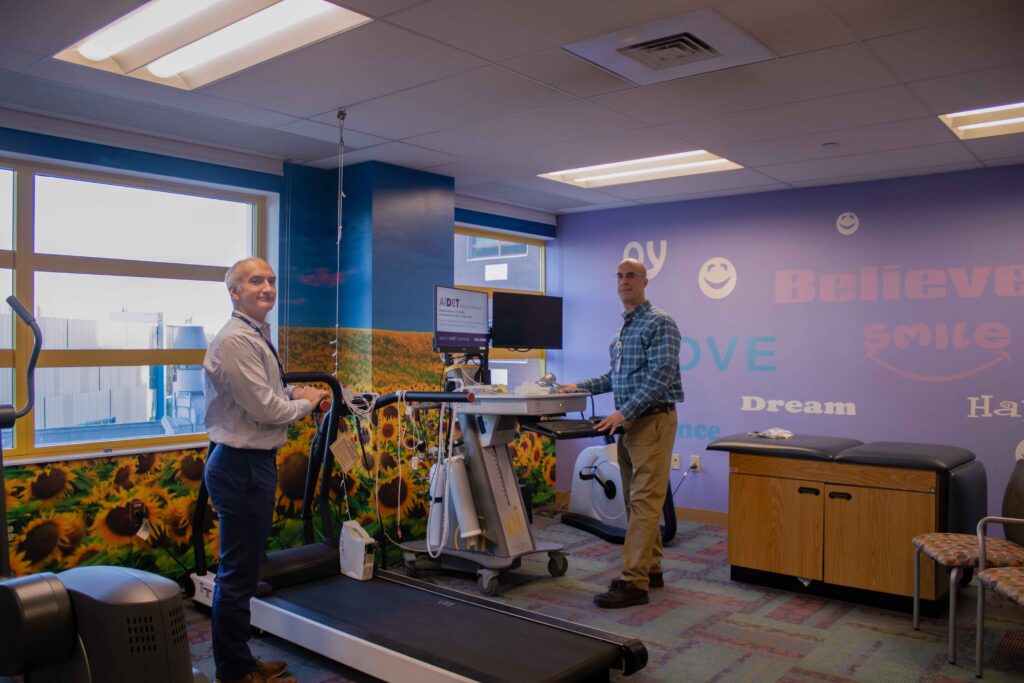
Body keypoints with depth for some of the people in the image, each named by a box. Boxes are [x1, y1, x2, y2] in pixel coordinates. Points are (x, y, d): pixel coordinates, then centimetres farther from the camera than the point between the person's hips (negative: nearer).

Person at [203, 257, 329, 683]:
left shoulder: (257, 338, 13)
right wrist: (307, 403, -4)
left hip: (253, 462, 11)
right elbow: (266, 408, -21)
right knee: (238, 575, 2)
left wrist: (294, 393, 8)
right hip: (240, 466, -10)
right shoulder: (236, 341, -18)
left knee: (242, 570, 18)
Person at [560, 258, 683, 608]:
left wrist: (625, 413, -25)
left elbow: (660, 375, -20)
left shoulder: (659, 323, -10)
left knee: (644, 501, -9)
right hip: (630, 422, 9)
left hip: (653, 420, -9)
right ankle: (650, 568, 22)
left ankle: (634, 582, -8)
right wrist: (581, 386, 17)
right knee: (635, 500, 12)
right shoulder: (621, 329, 17)